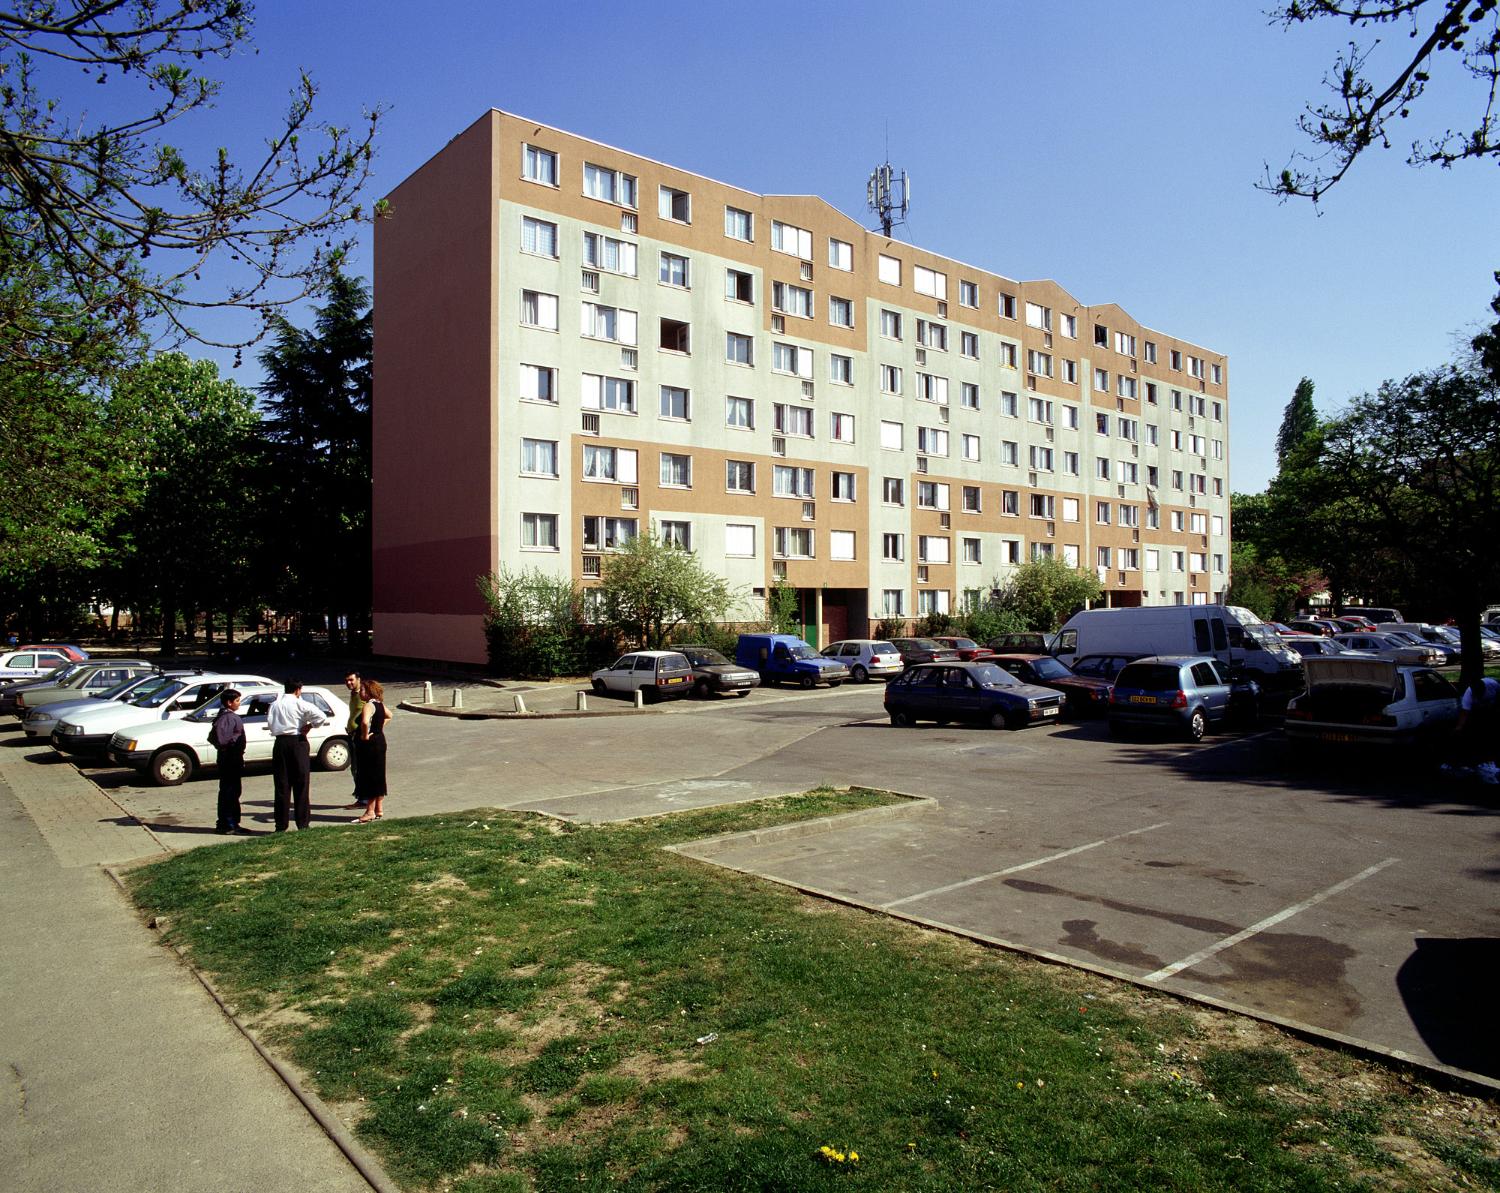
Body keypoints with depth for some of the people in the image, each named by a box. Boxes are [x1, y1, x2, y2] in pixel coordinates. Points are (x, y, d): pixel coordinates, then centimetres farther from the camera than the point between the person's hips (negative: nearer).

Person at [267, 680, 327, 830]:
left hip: (280, 742, 4)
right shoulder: (300, 704, -7)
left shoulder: (275, 705, 6)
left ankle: (281, 825, 9)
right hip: (297, 742, -3)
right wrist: (309, 726, -3)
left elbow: (269, 723, 4)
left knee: (281, 784, 7)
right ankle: (303, 823, 5)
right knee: (301, 784, 4)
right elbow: (321, 716, -17)